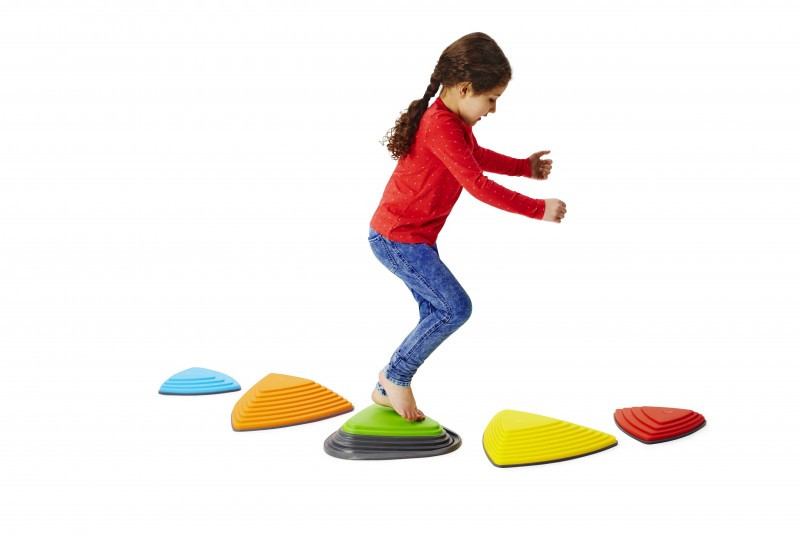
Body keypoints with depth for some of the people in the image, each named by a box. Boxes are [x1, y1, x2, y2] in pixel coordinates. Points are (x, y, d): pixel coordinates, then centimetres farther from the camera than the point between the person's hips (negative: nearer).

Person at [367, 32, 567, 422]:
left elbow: (478, 156, 29)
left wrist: (524, 167, 21)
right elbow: (478, 185, -29)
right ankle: (396, 376, 5)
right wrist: (538, 209, -24)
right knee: (455, 306, -11)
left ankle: (386, 391, 25)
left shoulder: (454, 119, 8)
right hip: (396, 238, -10)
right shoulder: (441, 126, -25)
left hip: (415, 236, 10)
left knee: (436, 313, 13)